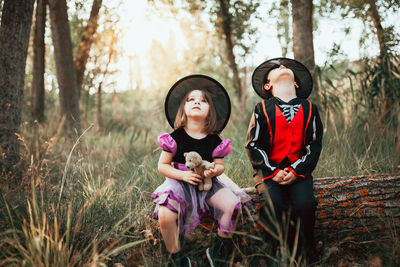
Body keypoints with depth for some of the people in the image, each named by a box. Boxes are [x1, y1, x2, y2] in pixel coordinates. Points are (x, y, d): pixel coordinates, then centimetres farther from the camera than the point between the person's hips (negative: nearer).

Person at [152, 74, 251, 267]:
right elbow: (162, 165, -3)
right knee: (165, 215, -32)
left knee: (233, 204, -24)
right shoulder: (176, 137, -6)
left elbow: (220, 165, 7)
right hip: (180, 183, -2)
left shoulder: (214, 140, 0)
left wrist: (214, 170, -19)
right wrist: (183, 175, -20)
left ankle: (219, 249, 3)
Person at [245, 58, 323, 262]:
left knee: (305, 204, -26)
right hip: (269, 171, -1)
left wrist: (296, 171, -7)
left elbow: (315, 145, 7)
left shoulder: (309, 109, 8)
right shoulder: (262, 109, 2)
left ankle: (305, 252, 1)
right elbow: (253, 145, 1)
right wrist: (273, 172, -10)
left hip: (299, 170, 2)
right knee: (274, 206, -27)